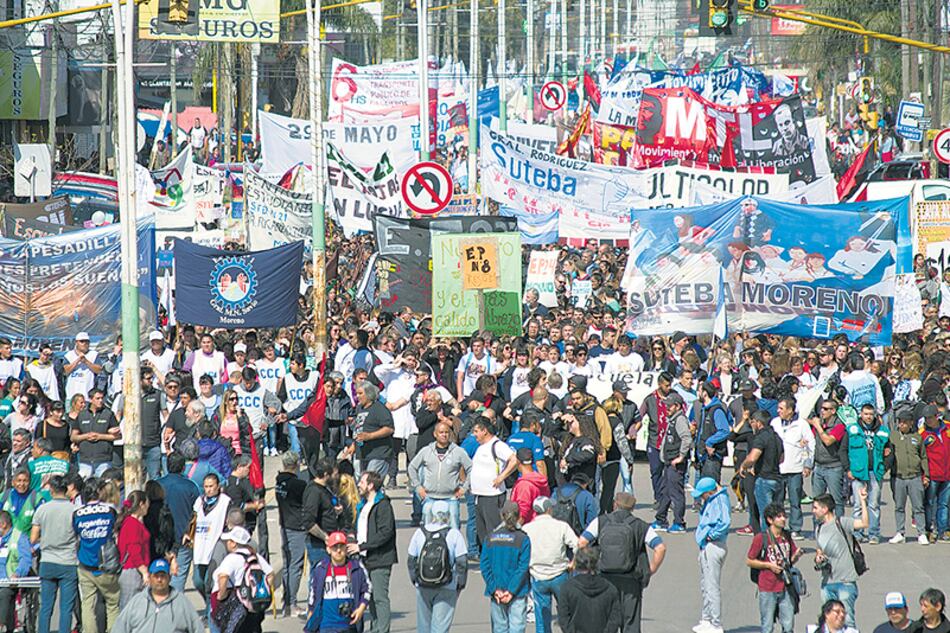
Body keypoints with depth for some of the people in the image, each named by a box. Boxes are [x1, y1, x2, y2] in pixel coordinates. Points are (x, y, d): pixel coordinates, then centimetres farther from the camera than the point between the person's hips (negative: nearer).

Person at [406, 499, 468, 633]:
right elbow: (462, 562, -9)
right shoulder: (454, 534, -10)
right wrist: (461, 583, 4)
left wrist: (414, 578, 19)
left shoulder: (419, 533, -2)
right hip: (447, 588, -3)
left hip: (423, 587, 3)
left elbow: (411, 559, 5)